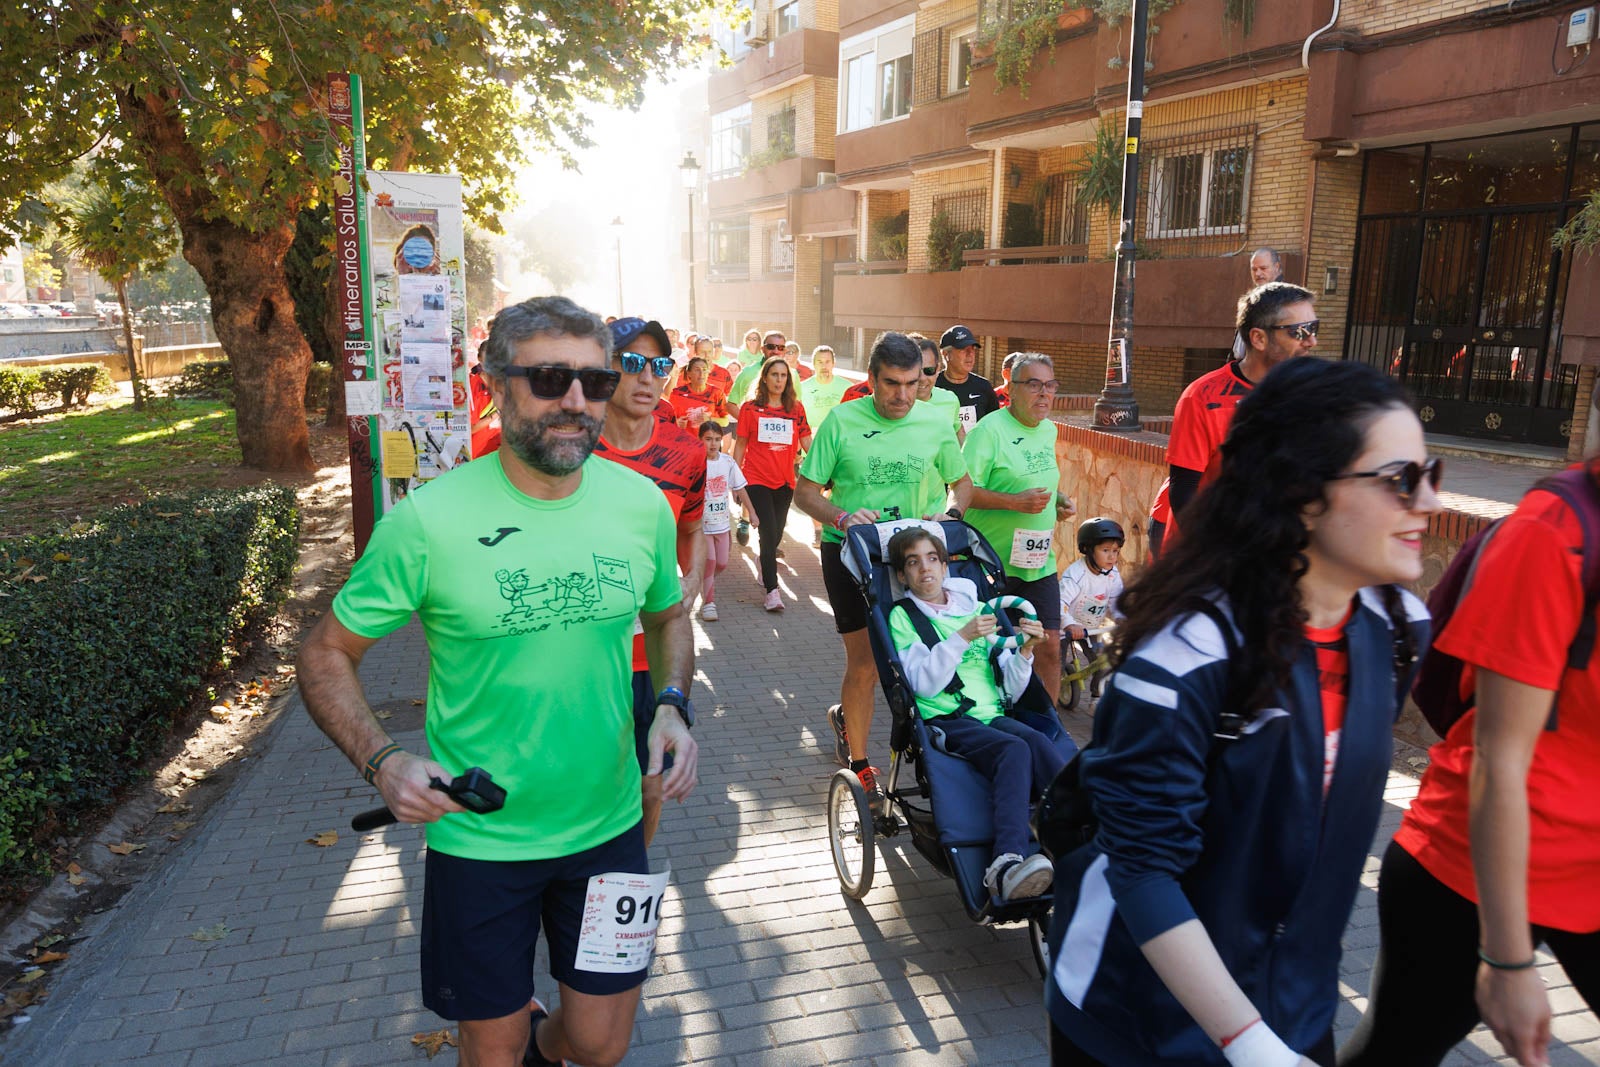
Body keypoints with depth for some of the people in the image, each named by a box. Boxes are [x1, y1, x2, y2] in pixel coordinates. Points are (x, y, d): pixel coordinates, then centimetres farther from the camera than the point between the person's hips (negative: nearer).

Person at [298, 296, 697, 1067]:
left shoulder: (642, 503, -6)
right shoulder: (427, 521, -17)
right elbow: (326, 655, -6)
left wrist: (671, 705, -7)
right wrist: (382, 762, -21)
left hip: (608, 825, 3)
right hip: (479, 839, -2)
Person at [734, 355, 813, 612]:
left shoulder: (796, 408, 5)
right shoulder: (750, 408, 0)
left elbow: (807, 443, 4)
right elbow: (740, 445, 4)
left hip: (785, 480, 3)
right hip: (757, 480, -3)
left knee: (776, 533, 12)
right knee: (769, 533, -10)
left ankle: (765, 572, 39)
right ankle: (772, 591, -8)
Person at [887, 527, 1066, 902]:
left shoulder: (976, 609, 21)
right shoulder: (903, 617, 9)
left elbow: (1011, 689, 15)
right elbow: (924, 683, -8)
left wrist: (1025, 652, -4)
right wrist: (962, 638, -17)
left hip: (993, 715, 4)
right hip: (944, 721, -4)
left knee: (1039, 743, -30)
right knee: (1014, 749, -33)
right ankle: (1007, 864, -50)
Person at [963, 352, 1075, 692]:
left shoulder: (1049, 430, 12)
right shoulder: (989, 430, -13)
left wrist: (1059, 501, 7)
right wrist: (1015, 502, -26)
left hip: (1040, 561, 7)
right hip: (994, 562, -6)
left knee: (1049, 647, 6)